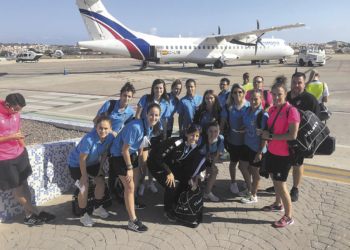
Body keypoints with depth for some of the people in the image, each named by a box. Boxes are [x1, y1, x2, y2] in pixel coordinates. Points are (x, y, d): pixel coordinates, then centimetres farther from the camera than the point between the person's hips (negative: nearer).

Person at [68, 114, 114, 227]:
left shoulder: (110, 137, -22)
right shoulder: (89, 139, -40)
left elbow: (105, 153, -4)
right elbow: (82, 159, -28)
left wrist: (100, 168, 0)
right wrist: (84, 175, -17)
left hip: (93, 162, 6)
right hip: (76, 163, -6)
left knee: (101, 181, 3)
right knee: (84, 187, -14)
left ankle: (97, 208, 26)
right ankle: (83, 215, 7)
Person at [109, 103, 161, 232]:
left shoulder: (151, 126, -7)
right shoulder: (135, 127, -34)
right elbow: (124, 149, -26)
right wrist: (129, 168, -17)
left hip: (131, 153, 9)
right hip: (119, 155, -9)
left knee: (137, 178, 24)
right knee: (130, 187, -5)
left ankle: (131, 203, 51)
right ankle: (132, 221, 8)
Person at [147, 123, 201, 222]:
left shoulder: (193, 146, -8)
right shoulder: (175, 143, -33)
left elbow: (186, 162, 4)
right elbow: (158, 157, -29)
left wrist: (189, 178, -2)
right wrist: (169, 173, -24)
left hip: (170, 163, 8)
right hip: (155, 163, -8)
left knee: (185, 180, 3)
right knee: (170, 187, -19)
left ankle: (175, 203, 26)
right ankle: (168, 211, 8)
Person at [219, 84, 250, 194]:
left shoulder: (249, 105, -5)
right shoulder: (228, 107, -5)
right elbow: (222, 125, -2)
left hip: (246, 140, 0)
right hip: (233, 140, 0)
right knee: (233, 162, 14)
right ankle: (233, 183, 33)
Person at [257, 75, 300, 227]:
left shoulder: (291, 111, -18)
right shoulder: (272, 109, 5)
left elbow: (292, 135, -24)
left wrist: (270, 136, -20)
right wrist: (262, 132, -3)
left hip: (284, 155, -7)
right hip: (271, 151, 7)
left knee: (280, 184, 0)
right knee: (274, 179, 20)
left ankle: (288, 217, 16)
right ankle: (278, 204, 42)